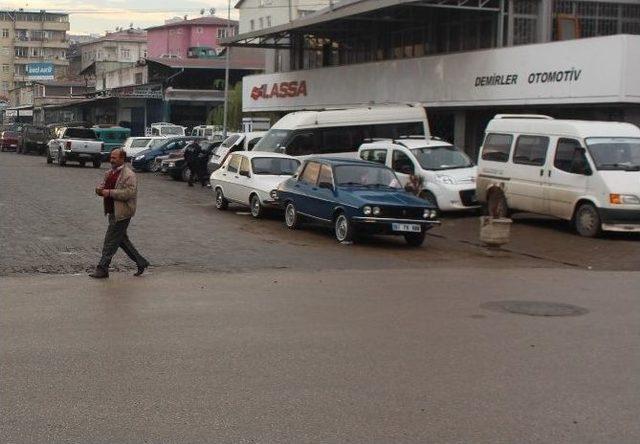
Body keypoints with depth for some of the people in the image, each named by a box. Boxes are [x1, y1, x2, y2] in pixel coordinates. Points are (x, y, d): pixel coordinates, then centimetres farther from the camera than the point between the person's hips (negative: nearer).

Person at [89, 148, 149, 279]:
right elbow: (104, 184, 25)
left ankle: (102, 269, 0)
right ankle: (141, 262, 27)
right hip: (112, 213, 10)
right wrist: (100, 189, 0)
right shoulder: (109, 173, 13)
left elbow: (129, 193, -24)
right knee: (121, 239, 16)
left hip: (121, 213, -10)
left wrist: (110, 192, -25)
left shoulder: (129, 175, -15)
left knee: (111, 241, -6)